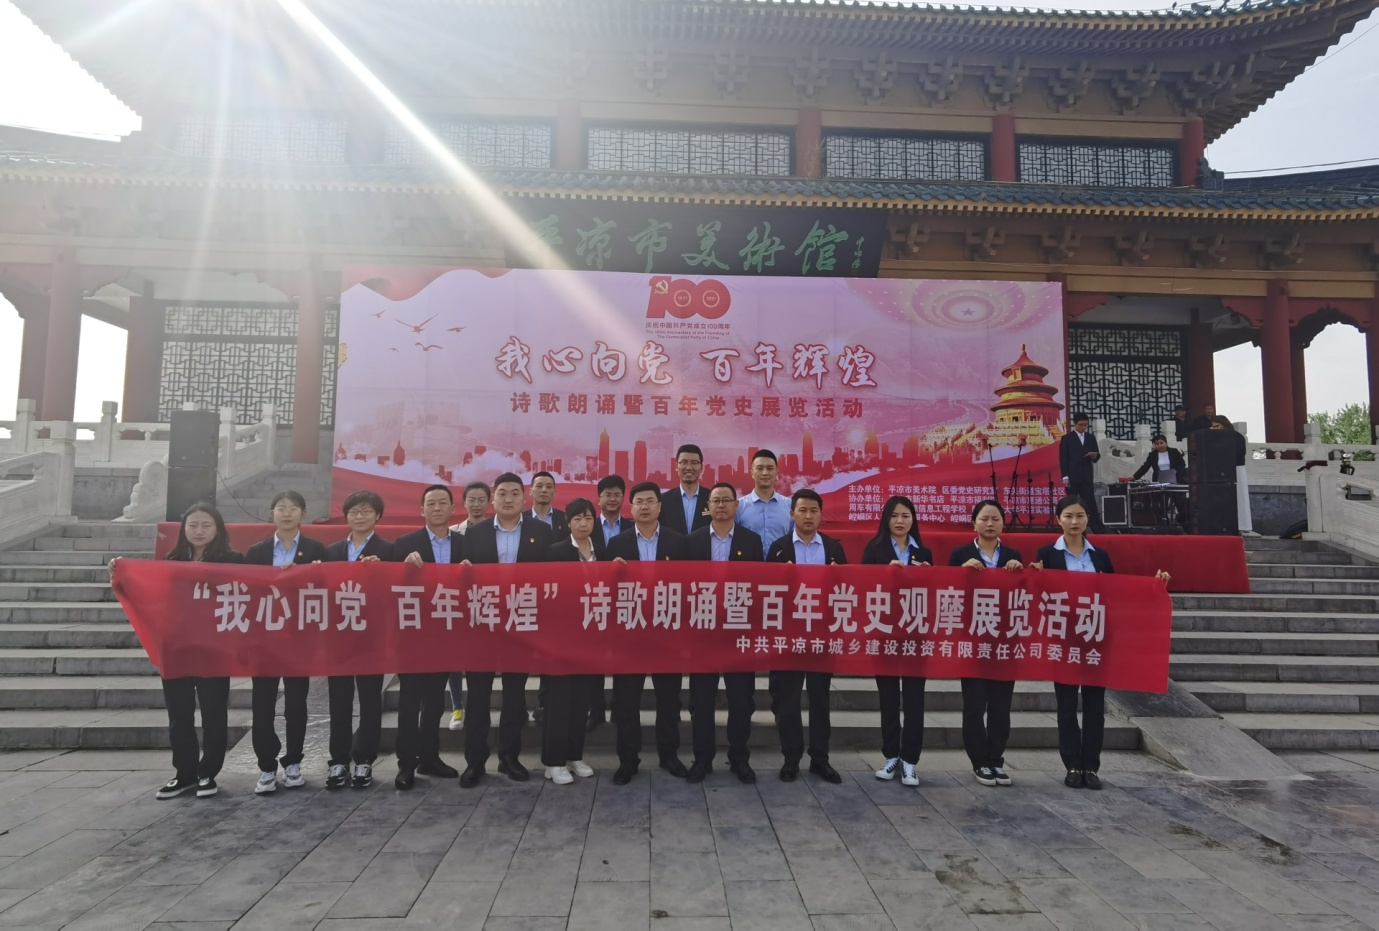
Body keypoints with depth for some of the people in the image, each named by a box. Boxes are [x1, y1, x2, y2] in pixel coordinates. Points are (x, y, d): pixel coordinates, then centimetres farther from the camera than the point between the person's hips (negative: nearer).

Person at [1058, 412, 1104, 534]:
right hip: (1072, 477, -3)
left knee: (1091, 503, 0)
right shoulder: (1067, 438, -1)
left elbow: (1097, 457, 13)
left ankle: (1098, 529, -2)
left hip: (1087, 477, 3)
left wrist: (1094, 455, -13)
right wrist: (1065, 476, -12)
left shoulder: (1091, 438, 11)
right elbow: (1063, 459, -4)